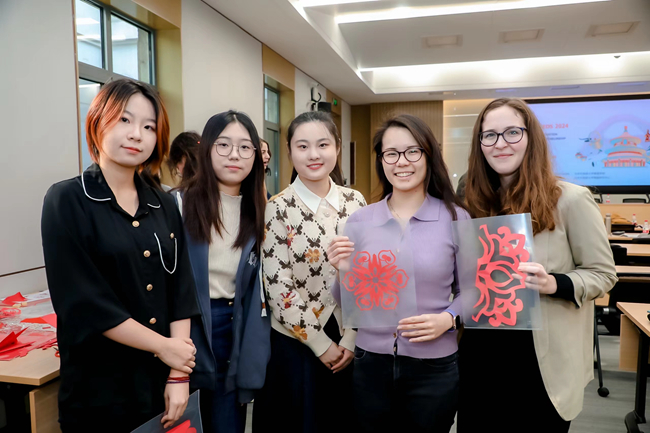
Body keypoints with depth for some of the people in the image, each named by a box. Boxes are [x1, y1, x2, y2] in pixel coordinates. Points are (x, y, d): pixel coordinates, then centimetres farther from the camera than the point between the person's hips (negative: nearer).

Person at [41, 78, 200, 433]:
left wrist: (178, 374, -6)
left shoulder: (164, 207, 4)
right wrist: (163, 347, -12)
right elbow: (83, 301, -16)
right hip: (100, 387, -4)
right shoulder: (67, 201, -9)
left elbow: (180, 291, 1)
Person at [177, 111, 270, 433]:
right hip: (187, 326, -3)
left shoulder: (258, 211, 4)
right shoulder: (180, 203, -9)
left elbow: (259, 286, 7)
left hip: (235, 328, 3)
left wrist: (252, 358, 4)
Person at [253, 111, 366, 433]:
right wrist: (321, 345, -11)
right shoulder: (278, 209, -12)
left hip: (350, 341, 3)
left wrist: (350, 339, -5)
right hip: (297, 343, -3)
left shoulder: (355, 201, -1)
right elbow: (278, 289, -13)